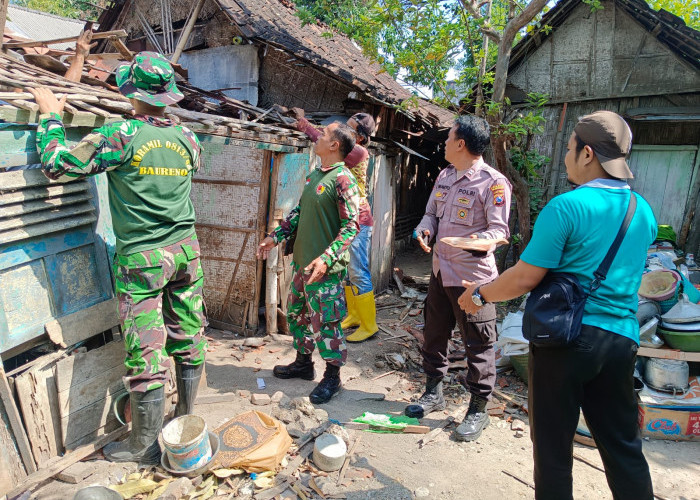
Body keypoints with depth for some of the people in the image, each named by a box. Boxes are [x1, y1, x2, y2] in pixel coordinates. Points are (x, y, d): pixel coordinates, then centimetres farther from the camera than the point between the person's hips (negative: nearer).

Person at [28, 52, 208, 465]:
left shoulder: (123, 135, -12)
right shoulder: (187, 137, 4)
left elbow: (58, 164, -9)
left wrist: (51, 115, 6)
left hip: (141, 259, -5)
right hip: (185, 251, 6)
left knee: (146, 354, 2)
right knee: (189, 338, 15)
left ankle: (145, 446, 17)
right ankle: (186, 420, 33)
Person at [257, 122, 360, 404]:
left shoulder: (343, 179, -14)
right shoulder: (314, 176, 12)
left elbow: (350, 226, -19)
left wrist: (326, 258, -28)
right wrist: (275, 237, 11)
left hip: (325, 267, -9)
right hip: (301, 261, 9)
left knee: (325, 322, 0)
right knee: (297, 314, 19)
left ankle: (332, 376, 18)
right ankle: (303, 363, 37)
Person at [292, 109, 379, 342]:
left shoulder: (359, 152, -14)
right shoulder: (346, 151, 11)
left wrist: (302, 122, -10)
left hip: (358, 222, -9)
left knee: (359, 273, -6)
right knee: (346, 271, 15)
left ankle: (369, 325, 4)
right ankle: (354, 316, 28)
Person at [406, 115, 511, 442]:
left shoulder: (492, 182, -13)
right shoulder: (445, 176, 10)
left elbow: (499, 230, -16)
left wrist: (477, 241, -36)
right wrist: (425, 229, -5)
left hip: (473, 276, -8)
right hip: (441, 270, 8)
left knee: (478, 344, 4)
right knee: (433, 335, 18)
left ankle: (478, 411, 21)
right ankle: (433, 393, 37)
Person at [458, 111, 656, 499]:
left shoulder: (566, 207, -15)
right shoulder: (644, 212, 7)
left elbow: (524, 279, -15)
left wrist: (480, 294, 1)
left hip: (565, 337, -6)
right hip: (622, 338, 7)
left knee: (553, 443, 10)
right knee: (623, 446, 19)